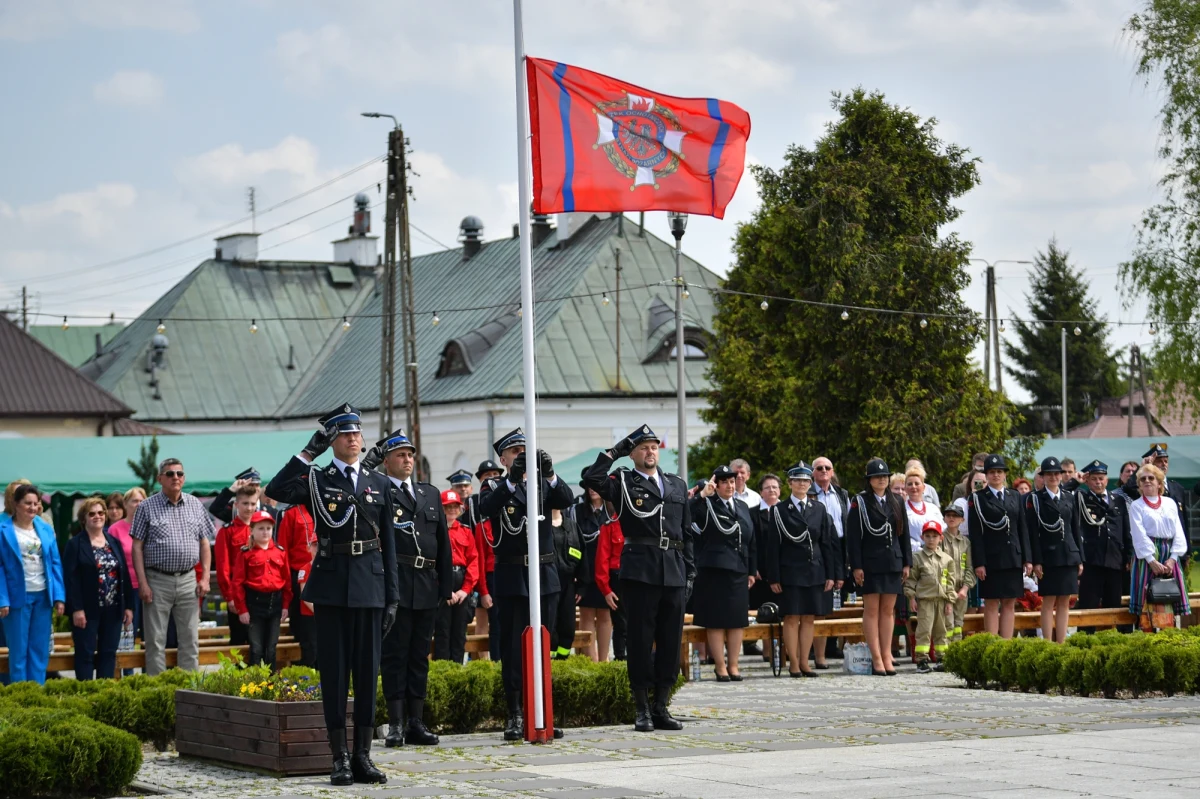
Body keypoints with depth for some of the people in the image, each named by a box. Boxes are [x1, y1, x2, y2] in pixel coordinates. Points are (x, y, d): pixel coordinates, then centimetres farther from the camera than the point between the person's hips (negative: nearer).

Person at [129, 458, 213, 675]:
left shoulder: (195, 505, 9)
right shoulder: (148, 507, -1)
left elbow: (204, 543, 11)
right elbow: (137, 546, -3)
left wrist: (205, 577, 2)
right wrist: (142, 583, -10)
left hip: (188, 579, 3)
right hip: (157, 581, -3)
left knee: (190, 639, 5)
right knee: (156, 641, 1)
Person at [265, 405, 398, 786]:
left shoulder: (380, 484, 10)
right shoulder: (316, 480, 3)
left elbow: (388, 543, 10)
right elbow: (276, 490, -18)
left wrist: (392, 597, 5)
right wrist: (309, 451, -17)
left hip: (370, 585, 2)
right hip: (331, 586, -2)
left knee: (368, 671, 4)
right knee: (334, 672, 0)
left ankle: (363, 755, 10)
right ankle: (340, 758, 3)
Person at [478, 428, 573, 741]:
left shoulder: (543, 486, 11)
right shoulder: (496, 488, 2)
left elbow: (567, 500, -8)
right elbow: (485, 508, -20)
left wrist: (550, 475, -25)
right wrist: (512, 479, -32)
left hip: (545, 577, 3)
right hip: (512, 580, -3)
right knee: (513, 648, -1)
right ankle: (514, 716, 2)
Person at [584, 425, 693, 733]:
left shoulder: (677, 485, 18)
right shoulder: (622, 483, 5)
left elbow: (686, 532, 19)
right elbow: (591, 479, -16)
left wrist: (690, 571, 12)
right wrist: (614, 452, -6)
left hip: (674, 572, 4)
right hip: (639, 571, -4)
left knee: (671, 640, 5)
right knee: (640, 639, -2)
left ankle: (661, 707, 13)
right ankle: (642, 709, 4)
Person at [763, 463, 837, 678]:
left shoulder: (819, 509, 11)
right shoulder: (778, 510, 2)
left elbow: (828, 543, 10)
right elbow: (772, 546, -2)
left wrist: (831, 574, 3)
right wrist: (773, 577, -8)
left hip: (814, 571, 3)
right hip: (789, 571, -3)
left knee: (809, 618, 4)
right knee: (791, 618, -3)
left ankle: (804, 662, 9)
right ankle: (793, 663, 2)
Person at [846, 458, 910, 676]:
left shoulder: (896, 502, 12)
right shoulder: (860, 502, -2)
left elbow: (904, 534, 15)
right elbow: (853, 536, -6)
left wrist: (906, 563, 9)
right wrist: (856, 566, -12)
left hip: (893, 562, 4)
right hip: (870, 563, -4)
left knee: (888, 610, 6)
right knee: (872, 610, -2)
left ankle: (886, 657, 9)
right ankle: (876, 658, -2)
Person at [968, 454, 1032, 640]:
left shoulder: (1015, 497, 13)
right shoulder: (977, 498, 0)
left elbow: (1022, 529, 12)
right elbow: (975, 533, -5)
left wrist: (1027, 559, 6)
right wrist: (979, 563, -12)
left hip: (1013, 559, 4)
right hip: (991, 559, -4)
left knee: (1010, 604, 5)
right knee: (992, 604, -2)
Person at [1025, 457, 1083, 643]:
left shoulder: (1070, 498, 12)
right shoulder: (1035, 499, 0)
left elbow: (1076, 530, 13)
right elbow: (1032, 532, -5)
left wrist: (1080, 558, 8)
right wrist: (1036, 561, -11)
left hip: (1069, 556, 4)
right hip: (1048, 556, -4)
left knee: (1064, 603, 5)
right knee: (1048, 602, -3)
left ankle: (1061, 645, 7)